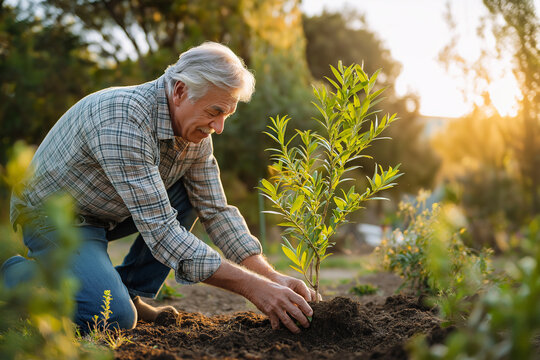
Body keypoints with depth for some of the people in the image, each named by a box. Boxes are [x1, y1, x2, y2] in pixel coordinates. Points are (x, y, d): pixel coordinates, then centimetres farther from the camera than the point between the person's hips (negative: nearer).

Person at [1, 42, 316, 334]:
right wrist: (254, 288, -38)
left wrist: (272, 277, -16)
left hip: (107, 214, 8)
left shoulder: (196, 131, -7)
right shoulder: (122, 119, -34)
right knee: (115, 318, -25)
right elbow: (160, 230, -37)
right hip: (53, 218, -8)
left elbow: (217, 211, -3)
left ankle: (131, 292, 2)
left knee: (194, 194, -5)